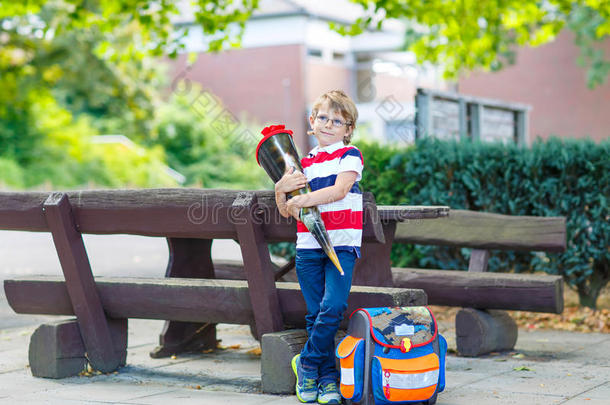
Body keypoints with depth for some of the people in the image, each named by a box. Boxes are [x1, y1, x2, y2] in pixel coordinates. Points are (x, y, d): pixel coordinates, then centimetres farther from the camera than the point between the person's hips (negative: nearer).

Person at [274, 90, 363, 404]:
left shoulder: (350, 155, 3)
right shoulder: (303, 163, 15)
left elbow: (339, 190, -14)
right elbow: (285, 212, 15)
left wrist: (300, 200, -12)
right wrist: (281, 189, -5)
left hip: (342, 243, -4)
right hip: (308, 247, 4)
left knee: (332, 307, -18)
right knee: (315, 314, 3)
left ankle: (307, 364, 0)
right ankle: (327, 378, 11)